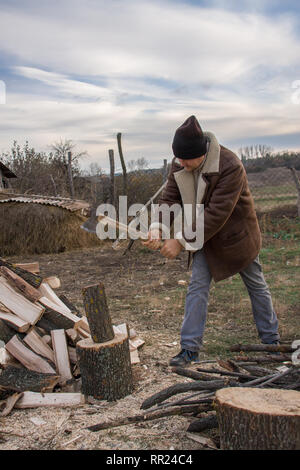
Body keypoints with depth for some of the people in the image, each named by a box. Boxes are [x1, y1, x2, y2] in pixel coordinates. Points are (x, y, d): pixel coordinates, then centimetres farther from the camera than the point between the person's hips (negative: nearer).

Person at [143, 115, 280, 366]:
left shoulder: (230, 166, -33)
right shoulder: (179, 164, -11)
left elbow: (216, 214, -35)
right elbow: (170, 198, -8)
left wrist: (181, 242, -34)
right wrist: (157, 227, -28)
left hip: (236, 233, -5)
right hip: (205, 236, 5)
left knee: (256, 285, 12)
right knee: (197, 287, 0)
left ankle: (271, 340, 31)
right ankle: (190, 348, 7)